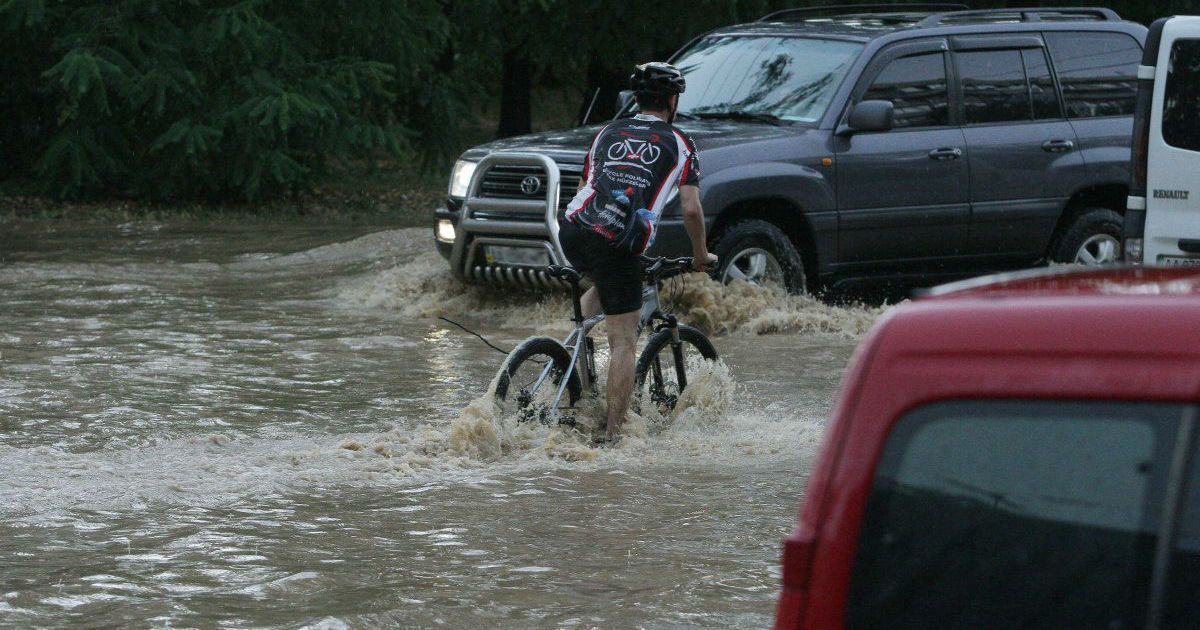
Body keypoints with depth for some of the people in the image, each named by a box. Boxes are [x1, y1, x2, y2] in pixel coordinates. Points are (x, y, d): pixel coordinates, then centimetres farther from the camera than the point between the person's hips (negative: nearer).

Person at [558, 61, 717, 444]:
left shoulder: (607, 133, 25)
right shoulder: (678, 144, 13)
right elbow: (691, 210, 5)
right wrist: (701, 255, 20)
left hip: (572, 230, 4)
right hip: (620, 244, -4)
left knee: (602, 286, 37)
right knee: (623, 342, 2)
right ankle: (613, 435, -3)